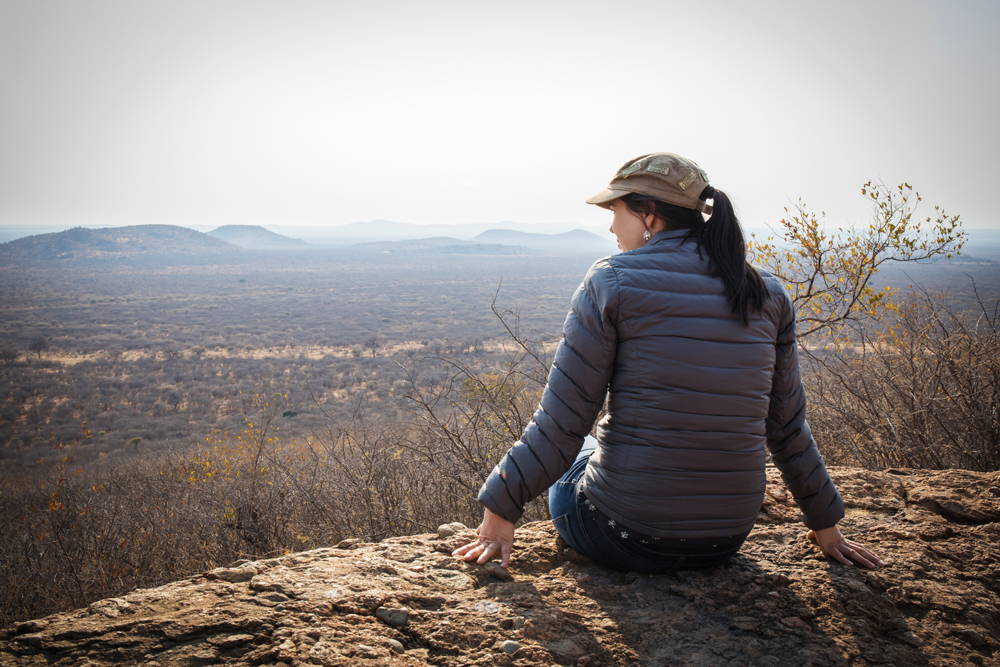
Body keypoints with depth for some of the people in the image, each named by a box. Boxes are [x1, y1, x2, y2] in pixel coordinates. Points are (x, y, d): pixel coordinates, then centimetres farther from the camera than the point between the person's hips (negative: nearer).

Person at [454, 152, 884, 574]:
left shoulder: (612, 281, -12)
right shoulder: (767, 296, 2)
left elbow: (560, 425, -13)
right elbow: (789, 429, 7)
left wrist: (500, 510, -3)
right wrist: (825, 524, 21)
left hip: (626, 539, -5)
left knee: (568, 457, 28)